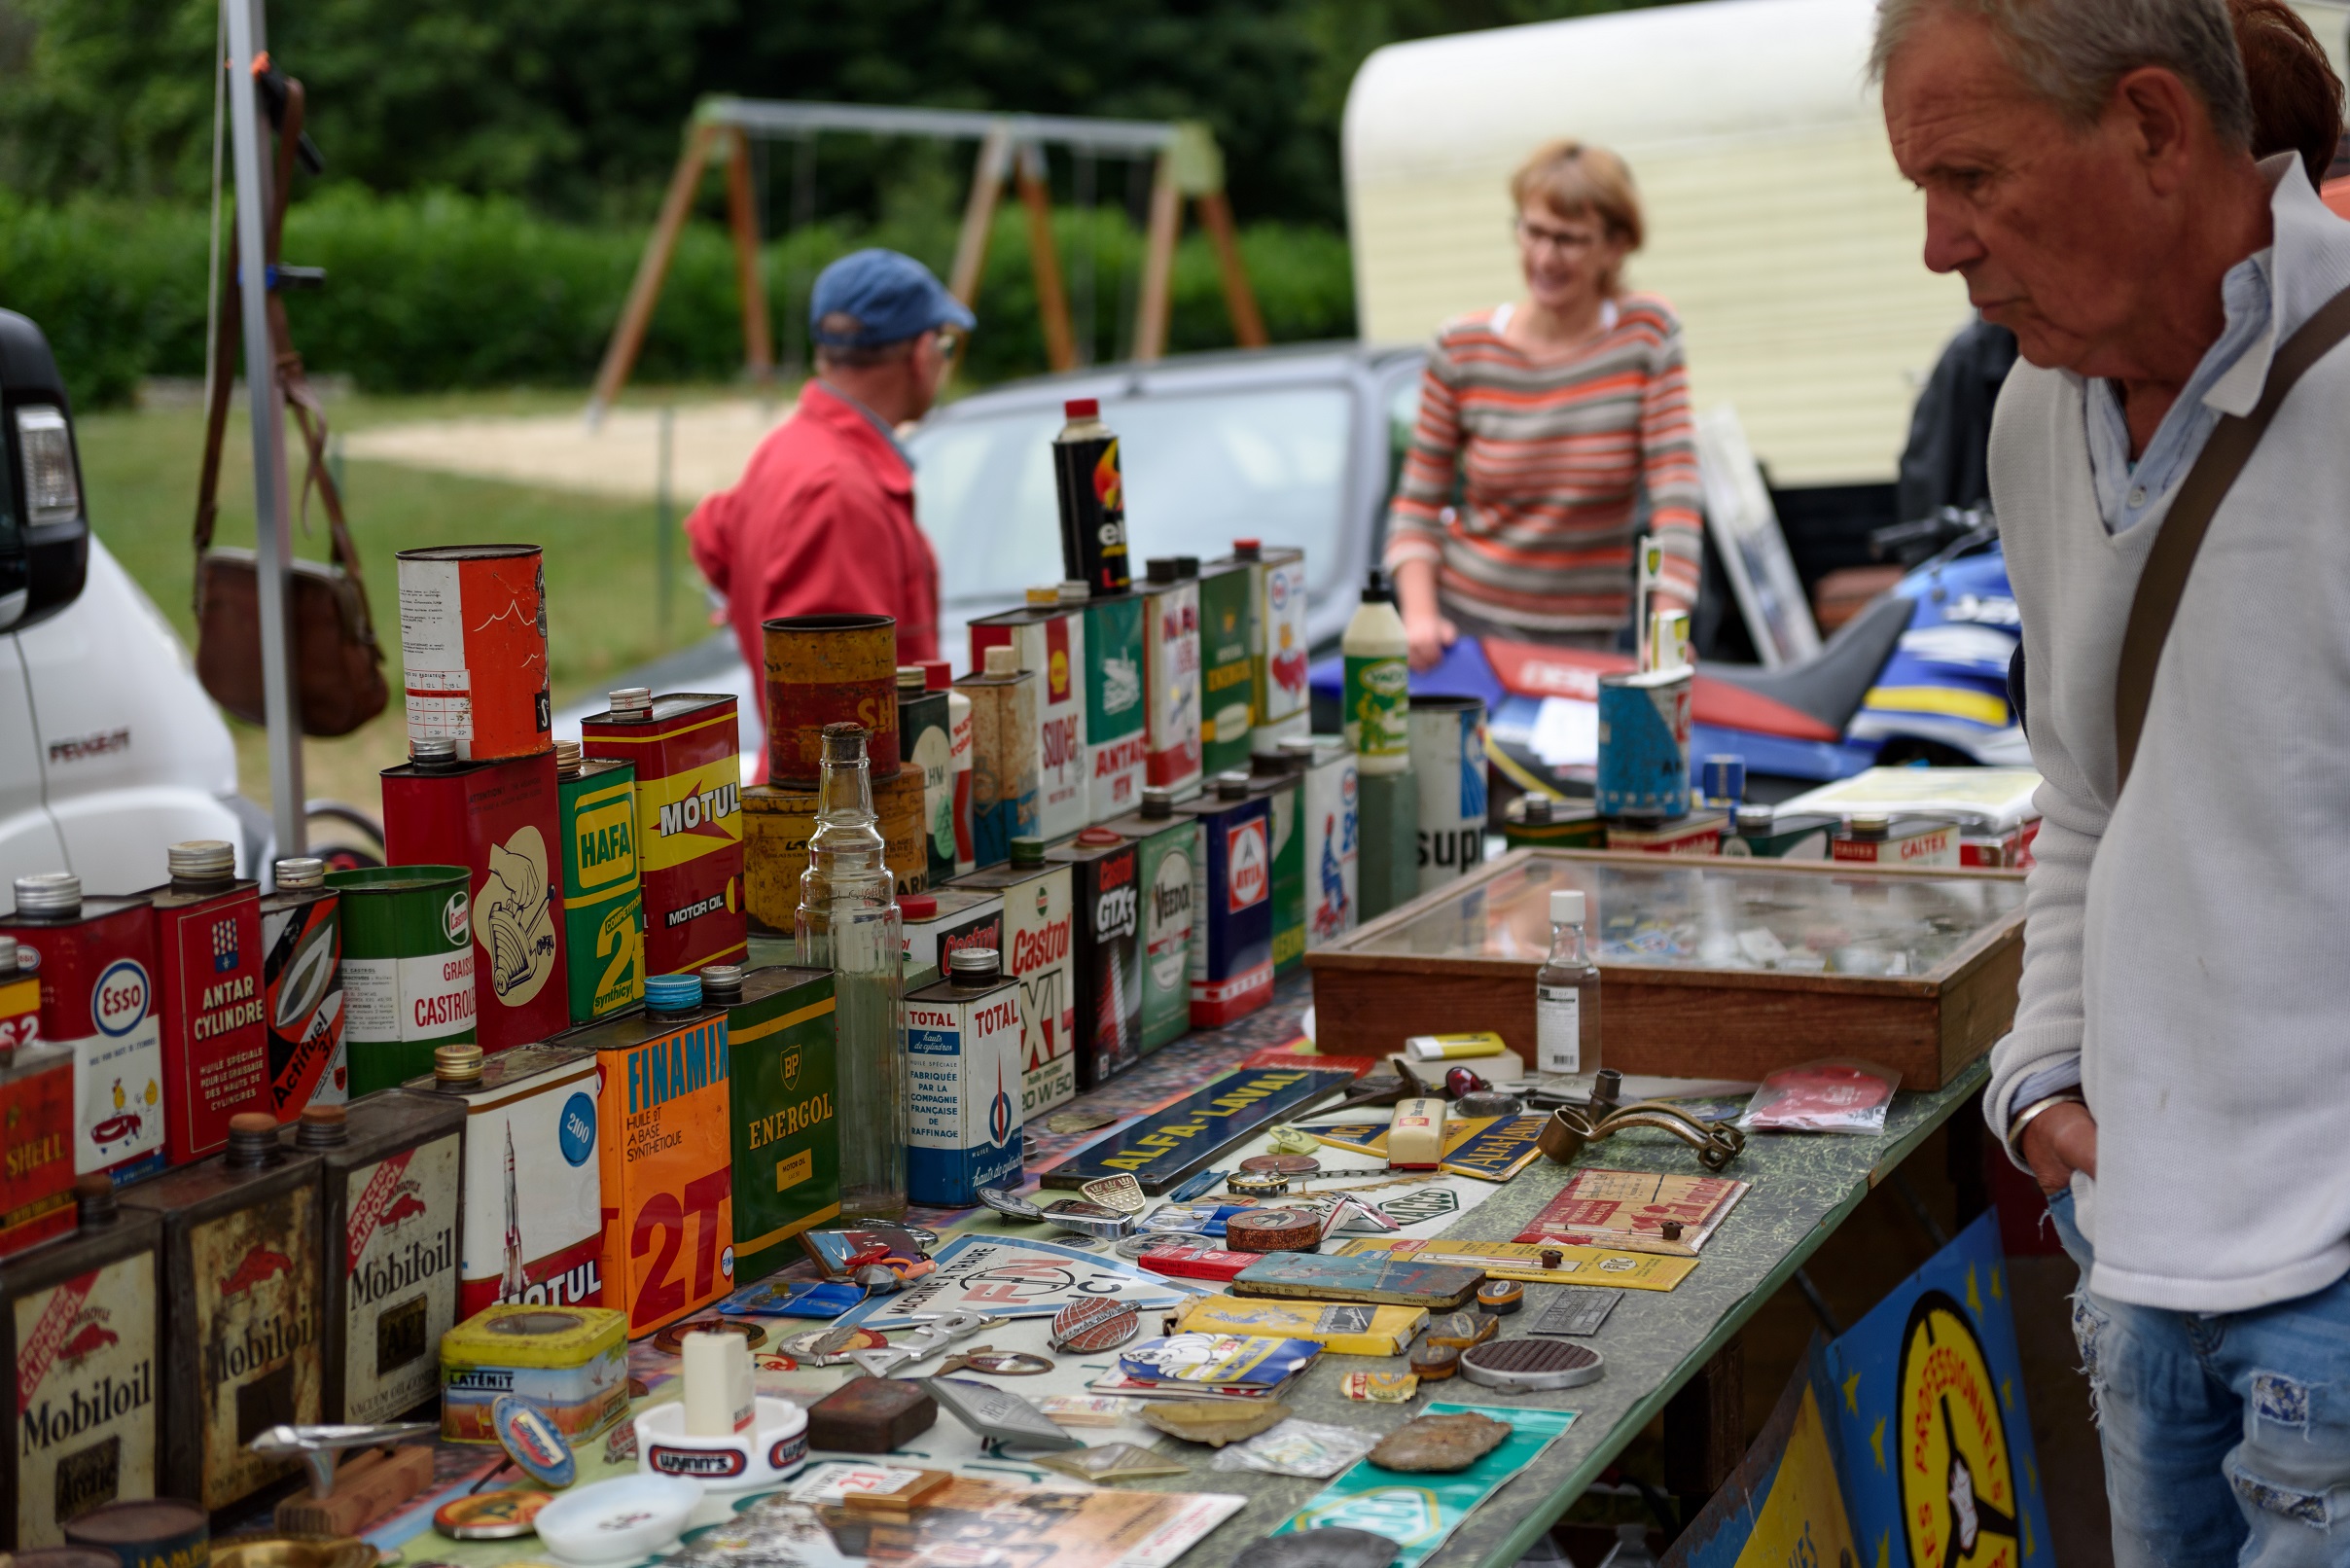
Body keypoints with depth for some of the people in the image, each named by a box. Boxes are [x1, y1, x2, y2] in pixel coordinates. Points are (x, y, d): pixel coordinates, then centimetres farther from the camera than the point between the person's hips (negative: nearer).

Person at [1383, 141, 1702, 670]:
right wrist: (1419, 615, -12)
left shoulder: (1647, 334, -4)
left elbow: (1675, 495, -9)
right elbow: (1418, 502, 4)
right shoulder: (1462, 349, -1)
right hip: (1462, 620, 0)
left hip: (1583, 640, 0)